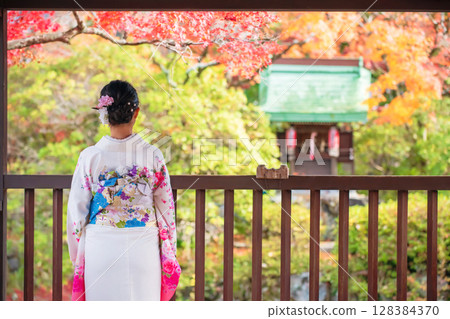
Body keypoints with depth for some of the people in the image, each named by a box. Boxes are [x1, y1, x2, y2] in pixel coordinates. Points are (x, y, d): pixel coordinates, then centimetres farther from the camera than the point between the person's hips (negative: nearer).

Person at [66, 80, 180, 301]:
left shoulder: (89, 157, -7)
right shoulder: (153, 156, -6)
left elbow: (77, 211, -1)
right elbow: (166, 209, 1)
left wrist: (77, 257, 10)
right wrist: (169, 255, 12)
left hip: (100, 249, 0)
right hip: (143, 249, 0)